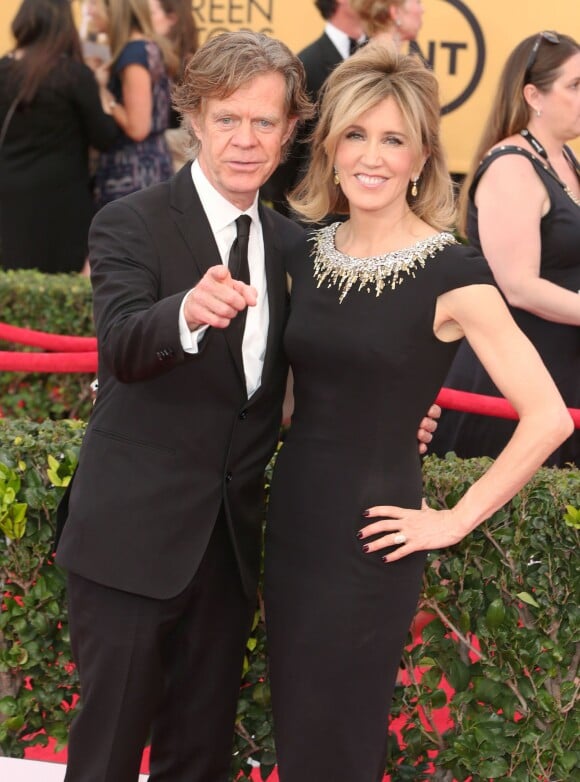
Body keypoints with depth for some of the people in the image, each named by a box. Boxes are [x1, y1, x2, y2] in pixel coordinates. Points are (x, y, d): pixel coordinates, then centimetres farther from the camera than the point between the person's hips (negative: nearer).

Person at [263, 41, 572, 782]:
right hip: (290, 521, 6)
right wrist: (295, 456, 11)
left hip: (367, 539, -6)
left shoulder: (451, 273, -14)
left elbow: (547, 417, -16)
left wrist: (456, 520, -12)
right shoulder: (306, 253, 5)